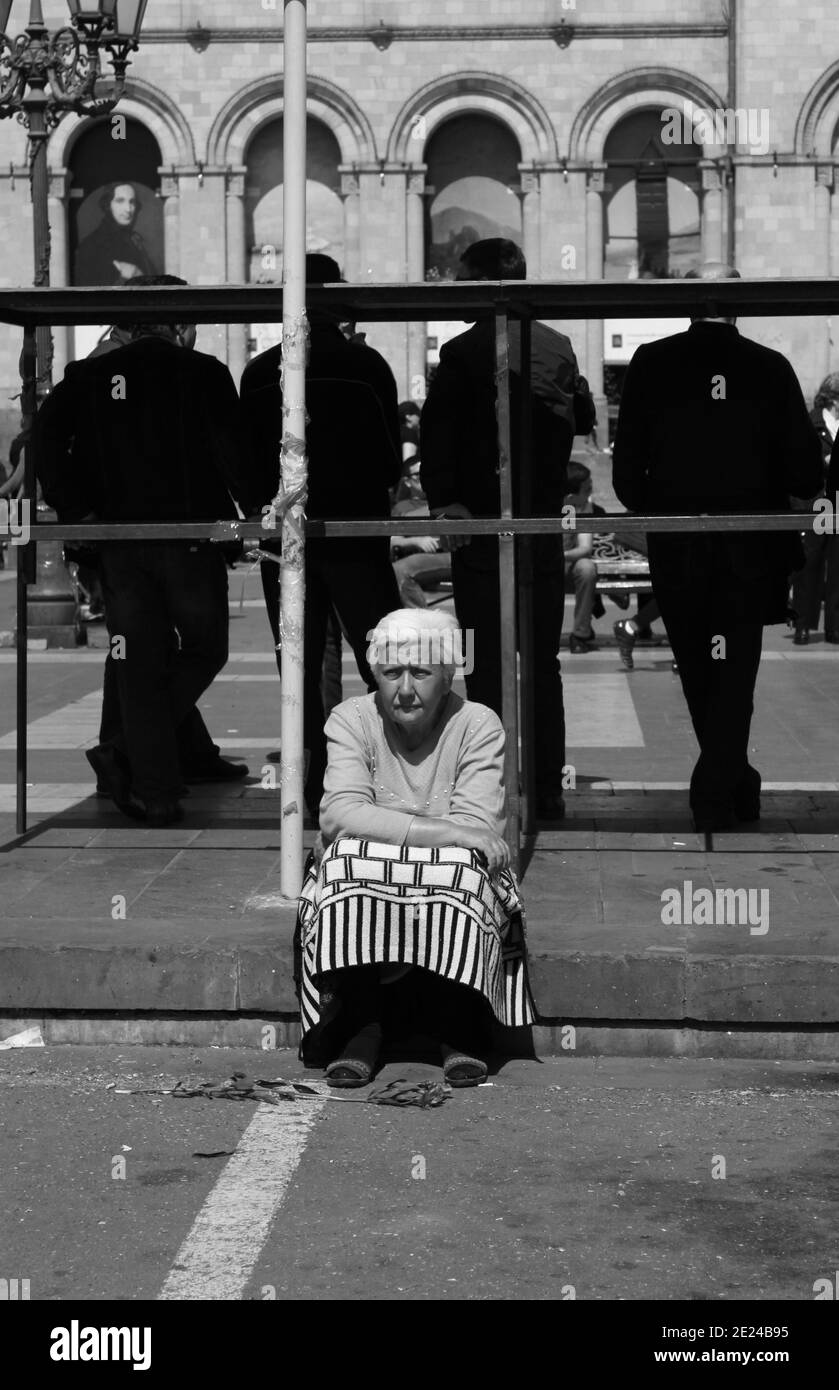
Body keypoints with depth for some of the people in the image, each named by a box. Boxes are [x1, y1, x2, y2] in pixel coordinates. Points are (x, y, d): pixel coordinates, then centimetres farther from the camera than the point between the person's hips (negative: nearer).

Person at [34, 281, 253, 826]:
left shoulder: (91, 376, 8)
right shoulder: (202, 372, -3)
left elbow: (47, 436, -2)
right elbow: (232, 447, -12)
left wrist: (76, 509, 3)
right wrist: (251, 507, 0)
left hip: (119, 540, 4)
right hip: (189, 535, -3)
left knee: (141, 667, 9)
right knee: (204, 650, 13)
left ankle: (156, 793, 8)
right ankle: (126, 755, -3)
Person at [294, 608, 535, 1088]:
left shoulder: (479, 725, -5)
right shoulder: (351, 720, -3)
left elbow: (478, 827, -16)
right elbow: (338, 814, -20)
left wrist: (389, 828, -26)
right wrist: (448, 832, -28)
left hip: (450, 887, -1)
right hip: (360, 889, 1)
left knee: (463, 869, -33)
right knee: (346, 859, -31)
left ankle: (460, 1028, -16)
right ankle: (360, 1025, -20)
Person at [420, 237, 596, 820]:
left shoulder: (462, 352, -8)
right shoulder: (559, 346, 3)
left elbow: (435, 433, -14)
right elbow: (584, 420, 9)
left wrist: (445, 500, -13)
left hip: (480, 527, -3)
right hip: (544, 526, 3)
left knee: (488, 667, 2)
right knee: (543, 664, 12)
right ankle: (547, 790, 15)